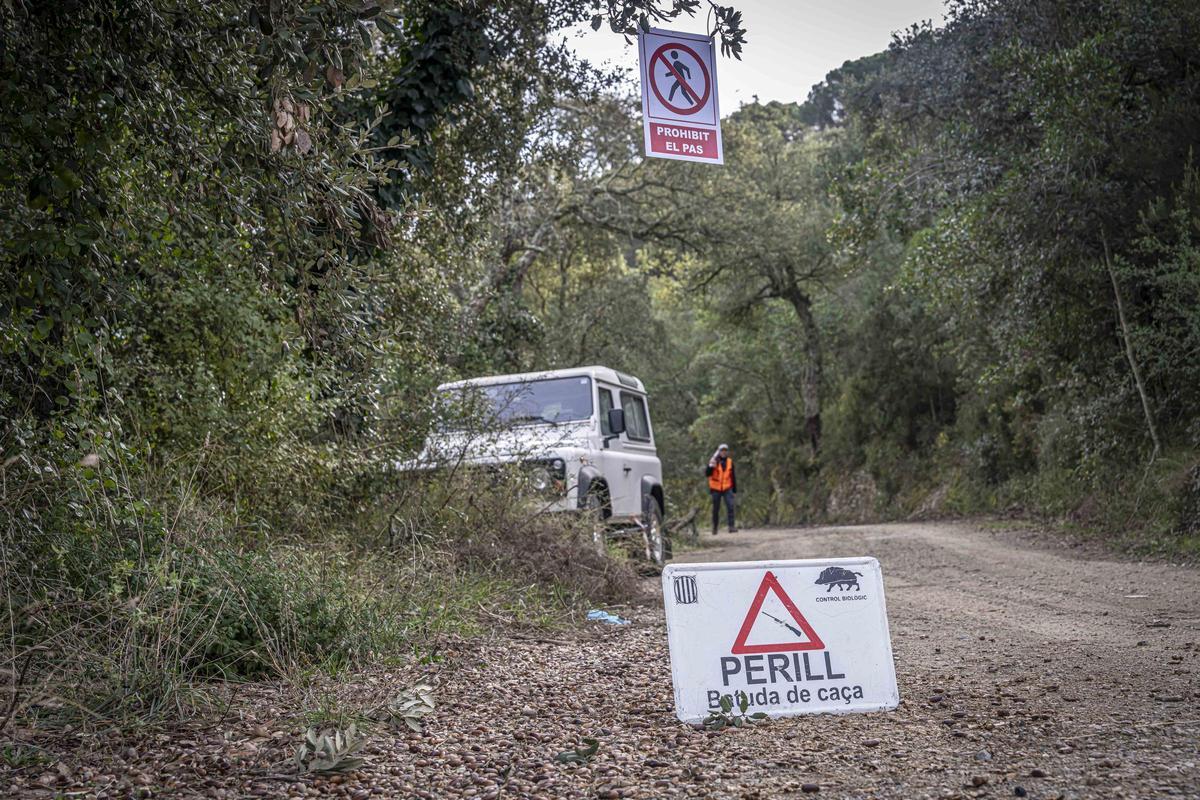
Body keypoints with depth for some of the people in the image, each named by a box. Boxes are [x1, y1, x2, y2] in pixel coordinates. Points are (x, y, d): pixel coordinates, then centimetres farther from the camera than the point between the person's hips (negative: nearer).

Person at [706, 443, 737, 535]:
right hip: (716, 489, -2)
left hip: (727, 489, 2)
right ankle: (714, 527, 20)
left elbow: (733, 476, 12)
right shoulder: (714, 461, -5)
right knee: (716, 509, 6)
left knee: (730, 506, -14)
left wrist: (734, 489, 11)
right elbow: (707, 474, -12)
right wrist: (710, 466, -31)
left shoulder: (730, 461, 5)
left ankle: (731, 526, -16)